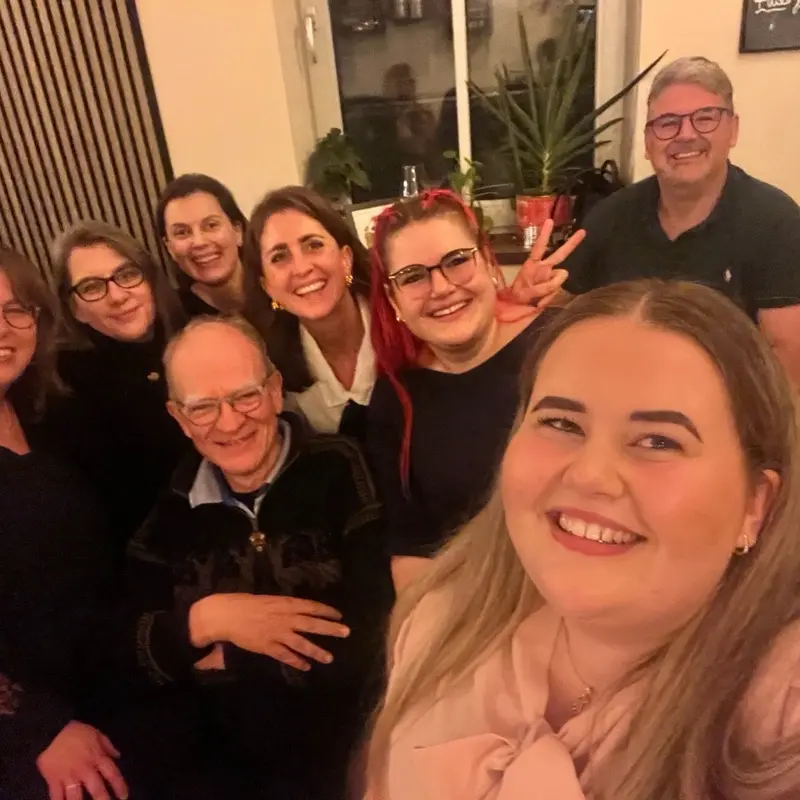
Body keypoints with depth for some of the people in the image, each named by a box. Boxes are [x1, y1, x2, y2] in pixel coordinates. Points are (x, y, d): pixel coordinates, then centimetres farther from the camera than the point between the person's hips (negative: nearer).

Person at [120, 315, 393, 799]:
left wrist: (227, 656, -9)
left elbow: (370, 629, -17)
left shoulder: (340, 472, -8)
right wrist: (203, 621, -18)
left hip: (358, 750, -1)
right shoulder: (171, 511, 3)